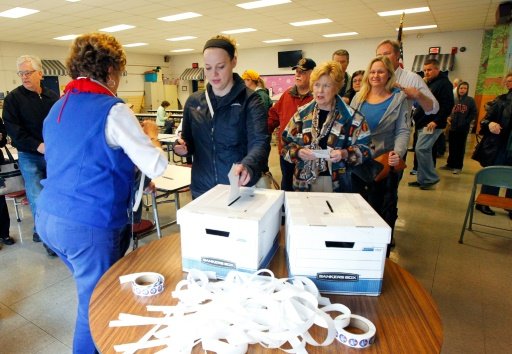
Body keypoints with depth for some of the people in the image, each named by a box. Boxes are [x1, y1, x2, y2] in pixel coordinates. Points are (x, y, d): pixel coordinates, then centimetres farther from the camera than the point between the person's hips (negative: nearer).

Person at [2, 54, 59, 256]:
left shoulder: (53, 97, 8)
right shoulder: (13, 98, -2)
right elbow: (13, 129, -8)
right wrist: (37, 146, -19)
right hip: (29, 156, -3)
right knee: (37, 198, -5)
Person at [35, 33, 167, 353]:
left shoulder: (58, 108, 10)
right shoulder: (112, 110, -15)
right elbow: (157, 167, -20)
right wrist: (150, 134, -1)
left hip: (47, 218, 9)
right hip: (88, 226, -9)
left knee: (90, 292, 27)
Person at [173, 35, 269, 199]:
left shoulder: (250, 101, -9)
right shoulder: (193, 102, 4)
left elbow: (260, 142, -23)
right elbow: (190, 143, 13)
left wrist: (248, 166, -44)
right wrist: (182, 147, -10)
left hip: (239, 188, -3)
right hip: (202, 189, 4)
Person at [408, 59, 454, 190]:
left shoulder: (444, 83, -9)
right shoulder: (429, 83, 20)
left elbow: (448, 105, -18)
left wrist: (436, 121, -24)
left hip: (432, 124, -9)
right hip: (423, 124, 9)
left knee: (421, 149, -15)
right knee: (425, 150, 11)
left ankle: (430, 178, -4)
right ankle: (423, 179, 17)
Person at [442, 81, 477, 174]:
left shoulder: (470, 100, -2)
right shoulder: (454, 99, 6)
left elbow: (474, 114, -3)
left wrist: (466, 122, -12)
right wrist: (448, 117, -6)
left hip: (463, 129, -3)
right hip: (452, 127, 3)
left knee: (460, 148, 4)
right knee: (451, 147, 11)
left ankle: (458, 166, 12)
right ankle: (450, 164, 22)